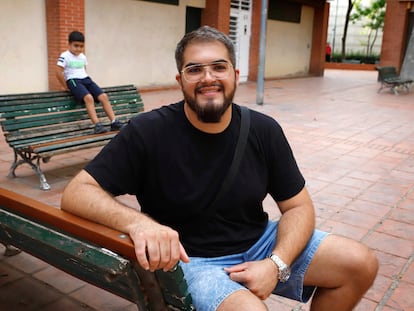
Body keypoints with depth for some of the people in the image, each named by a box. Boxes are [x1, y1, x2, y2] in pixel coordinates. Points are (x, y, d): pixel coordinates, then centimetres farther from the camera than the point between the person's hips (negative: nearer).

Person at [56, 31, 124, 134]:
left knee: (103, 96, -13)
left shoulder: (82, 57, 16)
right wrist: (66, 87, -7)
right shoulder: (65, 56, -6)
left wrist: (86, 80, 13)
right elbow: (58, 73, -11)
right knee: (88, 97, -33)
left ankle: (114, 122, -15)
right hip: (73, 81, -6)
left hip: (86, 79, 7)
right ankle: (97, 125, -38)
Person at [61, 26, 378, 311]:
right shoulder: (149, 131, -17)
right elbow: (76, 193, -18)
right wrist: (137, 222, -38)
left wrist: (276, 264, -18)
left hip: (258, 244, 5)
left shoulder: (264, 130, -6)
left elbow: (299, 207, 0)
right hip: (191, 259, -4)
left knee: (361, 263, -1)